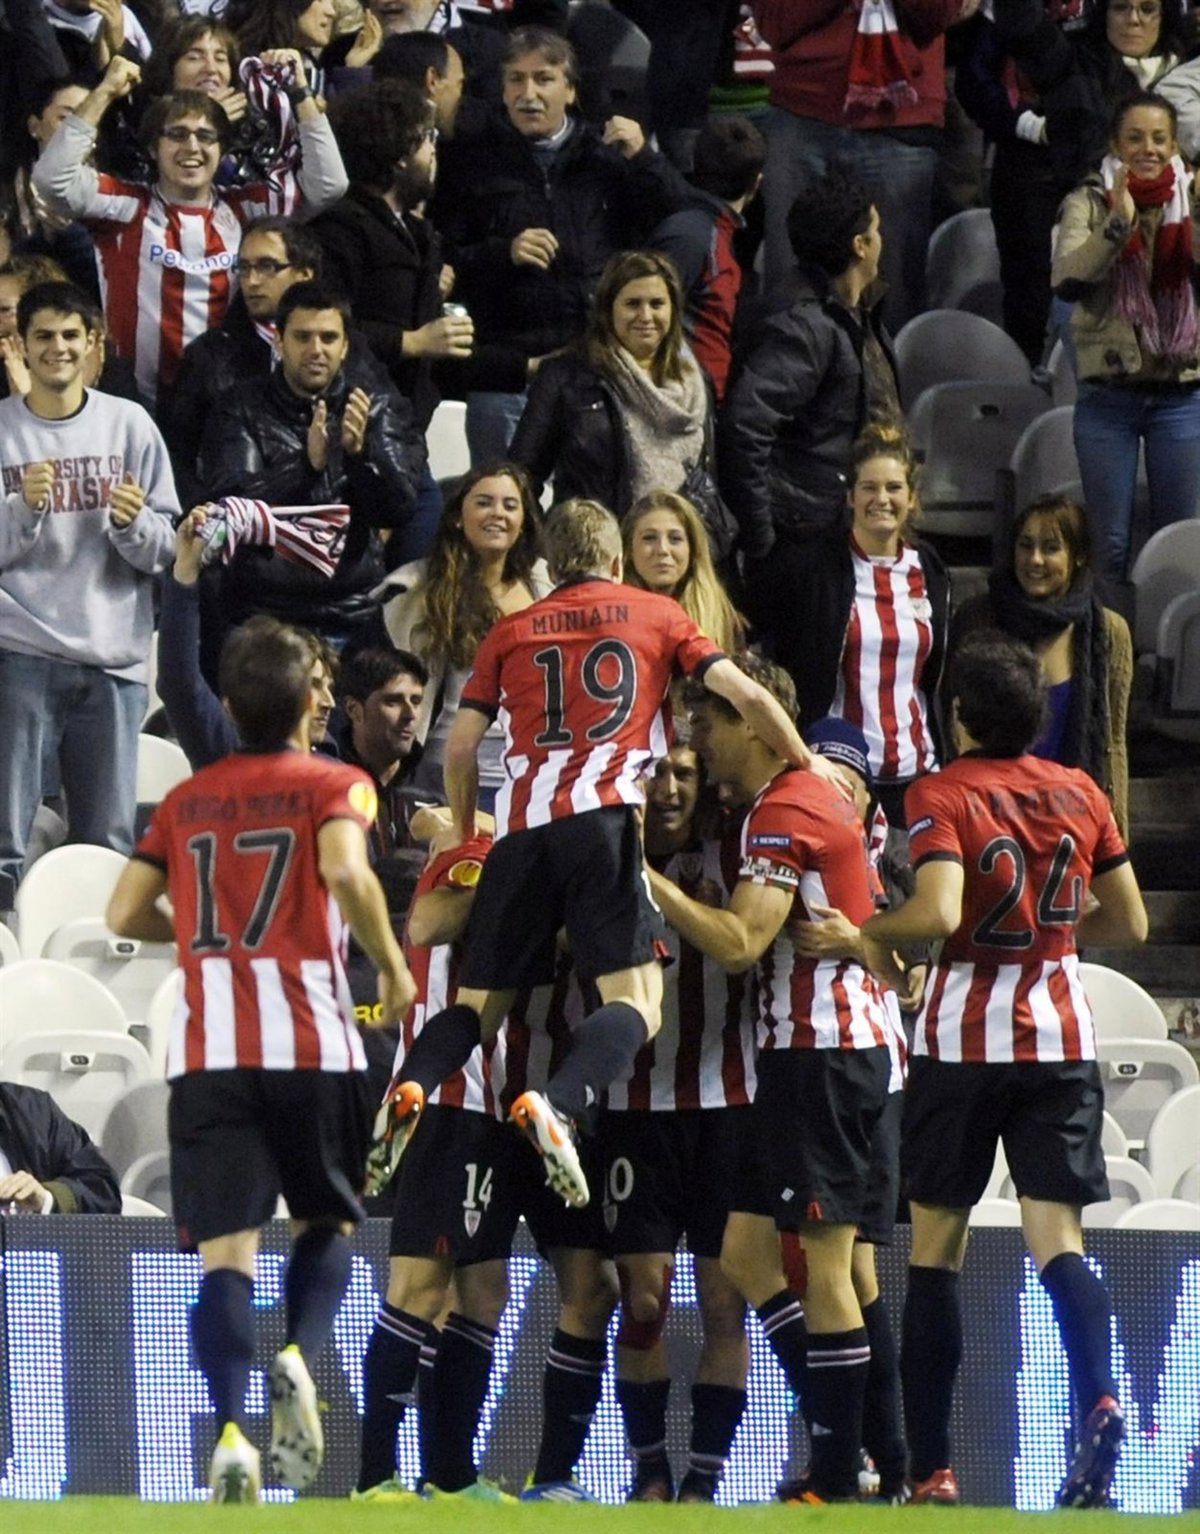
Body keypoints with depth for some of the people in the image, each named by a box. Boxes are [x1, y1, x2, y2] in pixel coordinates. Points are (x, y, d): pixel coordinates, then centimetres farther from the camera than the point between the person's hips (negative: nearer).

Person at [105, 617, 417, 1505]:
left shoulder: (188, 801, 16)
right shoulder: (332, 786, 5)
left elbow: (126, 913, 12)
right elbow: (345, 872, -15)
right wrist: (392, 966, -3)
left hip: (207, 1055, 2)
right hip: (314, 1045, -2)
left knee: (224, 1251, -5)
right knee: (326, 1224, 17)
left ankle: (231, 1427, -25)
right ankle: (300, 1358, -12)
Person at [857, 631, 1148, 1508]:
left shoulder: (943, 796, -8)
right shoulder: (1080, 794, 6)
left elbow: (939, 914, -23)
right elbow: (1129, 924, 11)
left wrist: (858, 932, -6)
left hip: (963, 1039, -3)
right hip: (1061, 1039, 3)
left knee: (936, 1245, 6)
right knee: (1056, 1237, -3)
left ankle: (932, 1468, 3)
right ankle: (1099, 1399, -32)